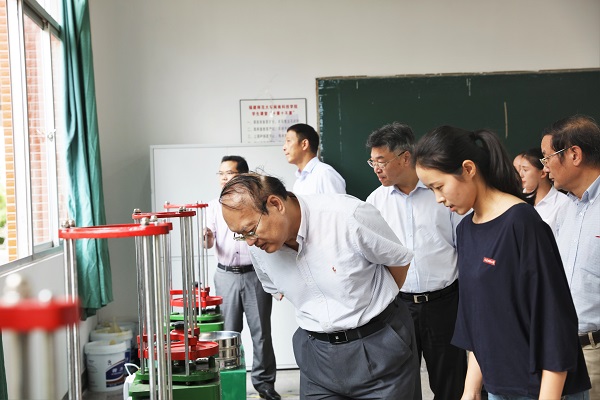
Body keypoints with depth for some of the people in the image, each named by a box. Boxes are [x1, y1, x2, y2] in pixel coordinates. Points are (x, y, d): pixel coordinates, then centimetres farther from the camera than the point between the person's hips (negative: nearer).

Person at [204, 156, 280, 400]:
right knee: (228, 332, 5)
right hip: (226, 276, 2)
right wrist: (207, 239, -25)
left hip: (256, 274, -1)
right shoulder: (214, 206, 7)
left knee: (261, 331, 2)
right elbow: (209, 243, -1)